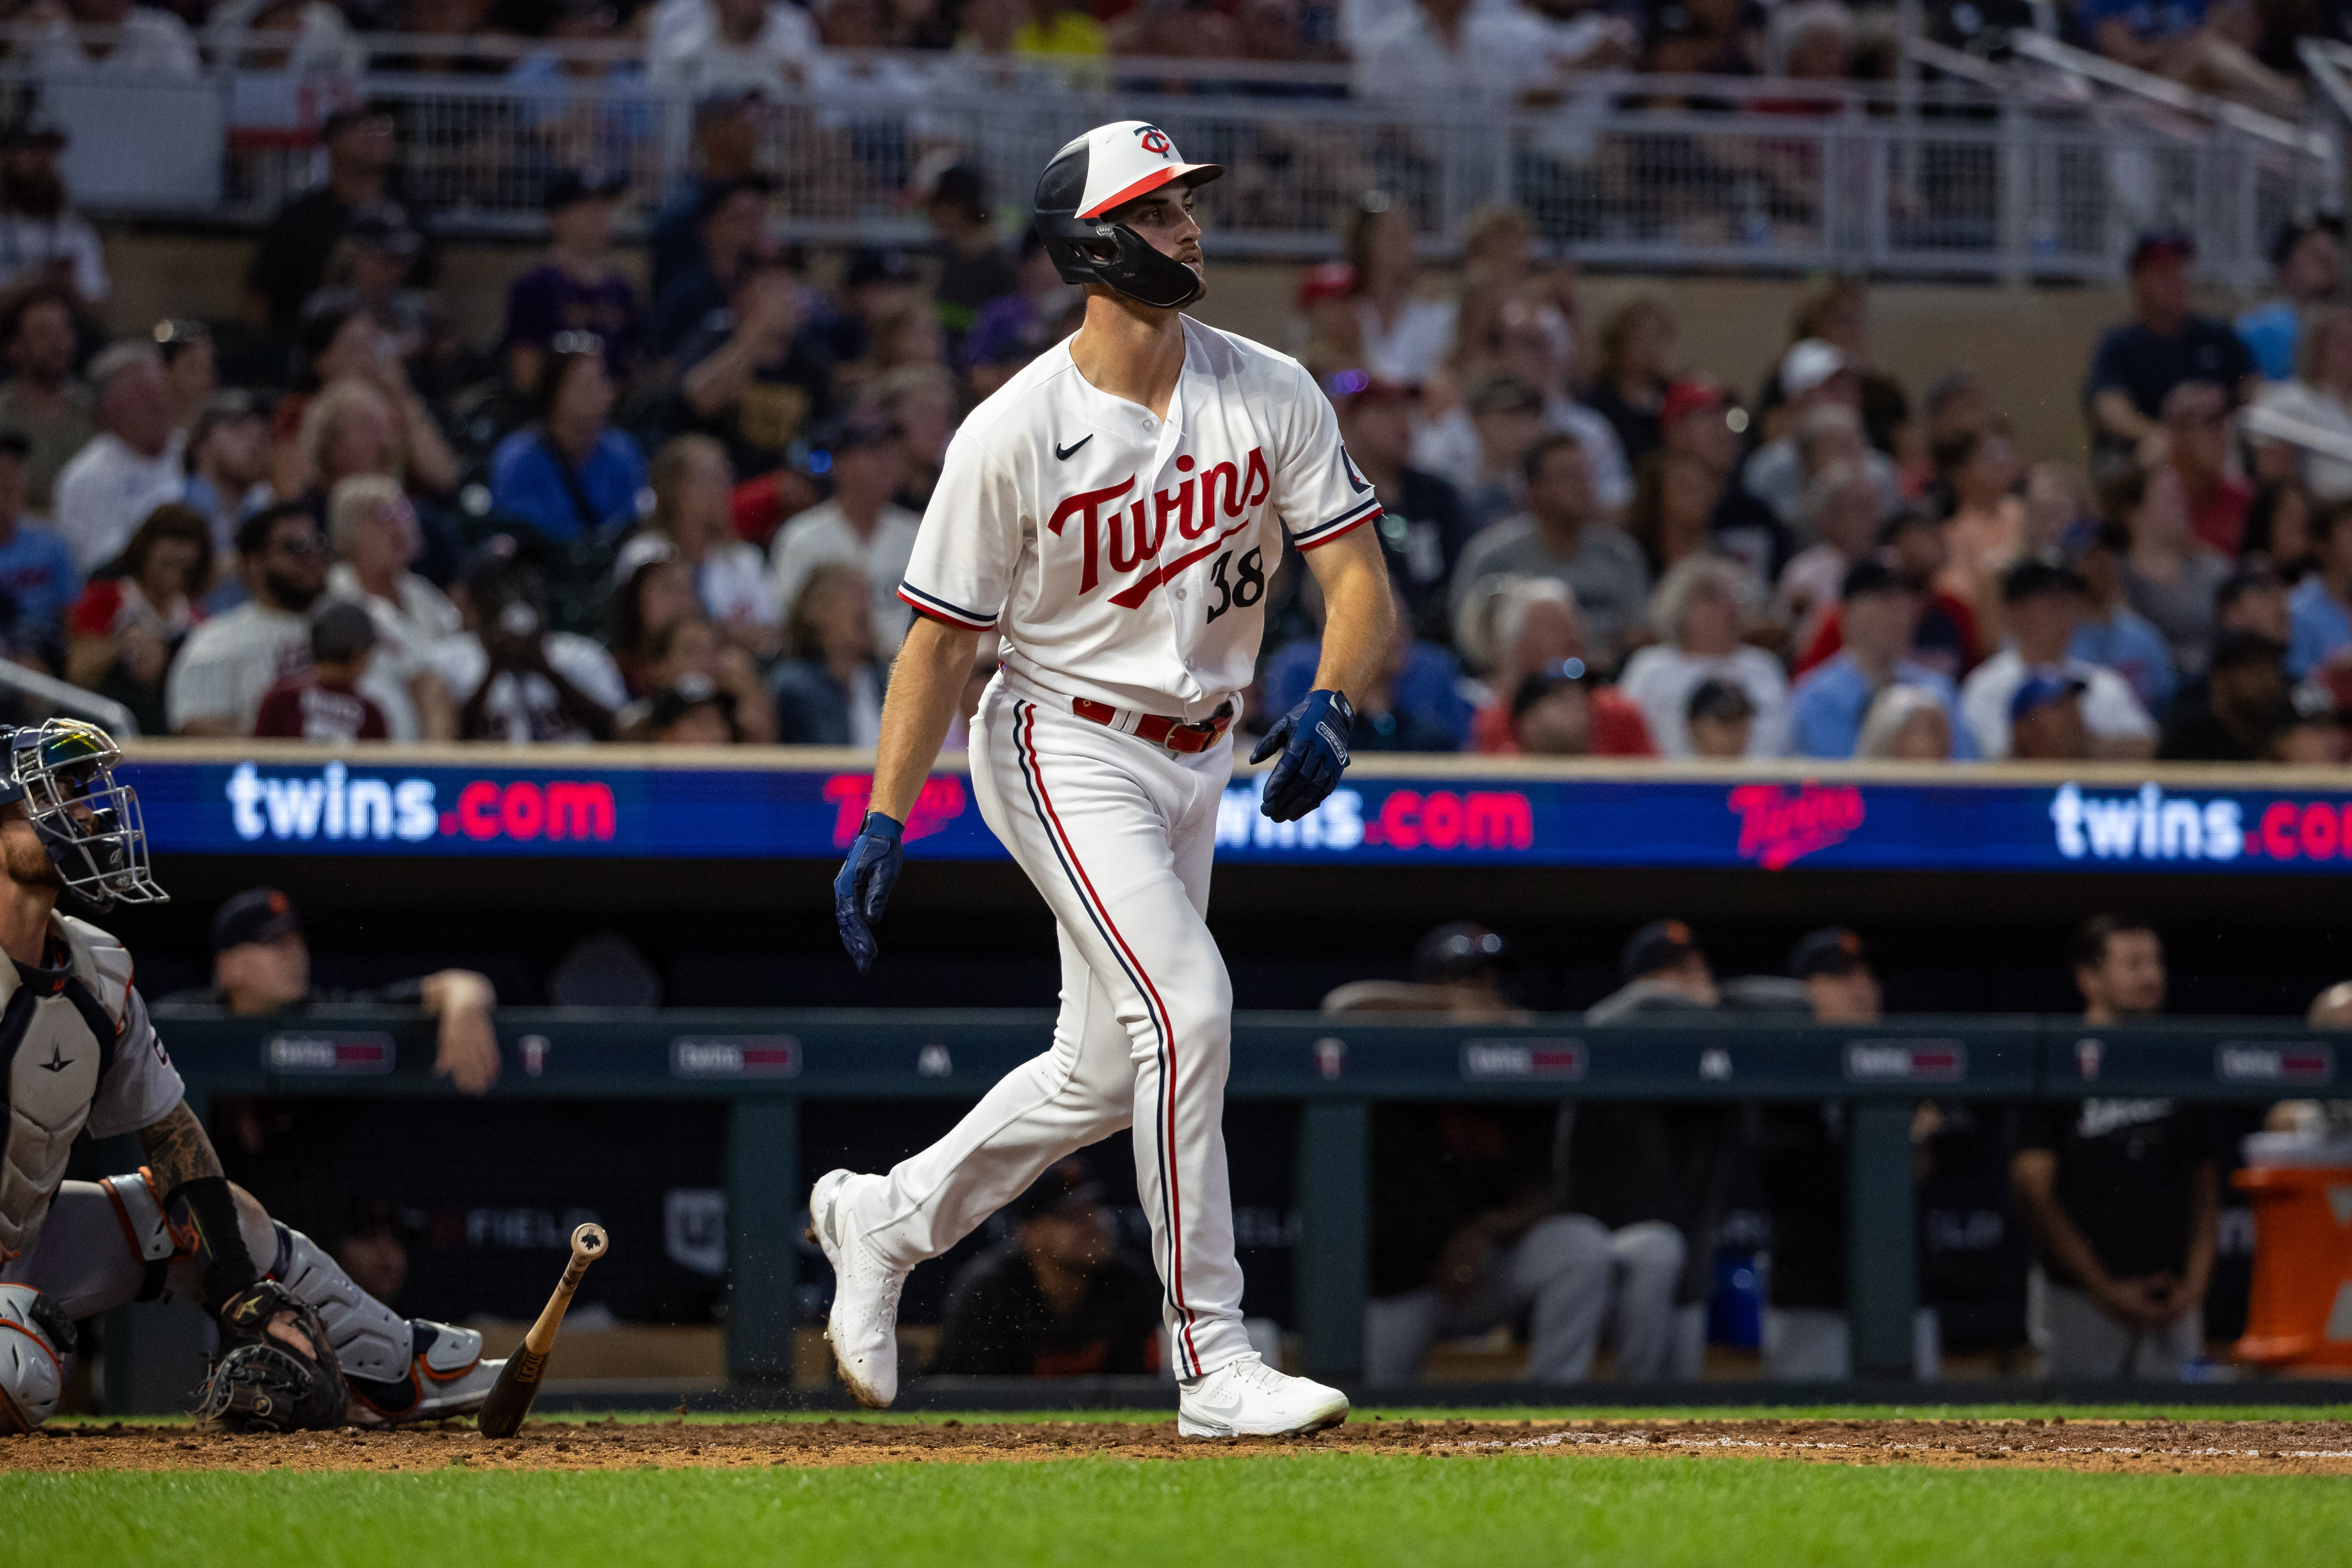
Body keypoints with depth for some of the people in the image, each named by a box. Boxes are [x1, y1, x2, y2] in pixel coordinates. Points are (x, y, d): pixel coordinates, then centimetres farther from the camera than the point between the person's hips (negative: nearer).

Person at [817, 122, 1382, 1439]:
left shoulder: (1274, 395, -3)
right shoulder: (1013, 434, -14)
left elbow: (1361, 581, -5)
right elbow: (943, 638, -8)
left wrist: (1332, 705, -25)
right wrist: (884, 824, -11)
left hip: (1195, 759, 6)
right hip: (1065, 748, -6)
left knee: (1108, 1072, 13)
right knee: (1188, 1008, -22)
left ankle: (883, 1220, 37)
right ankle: (1213, 1364, -17)